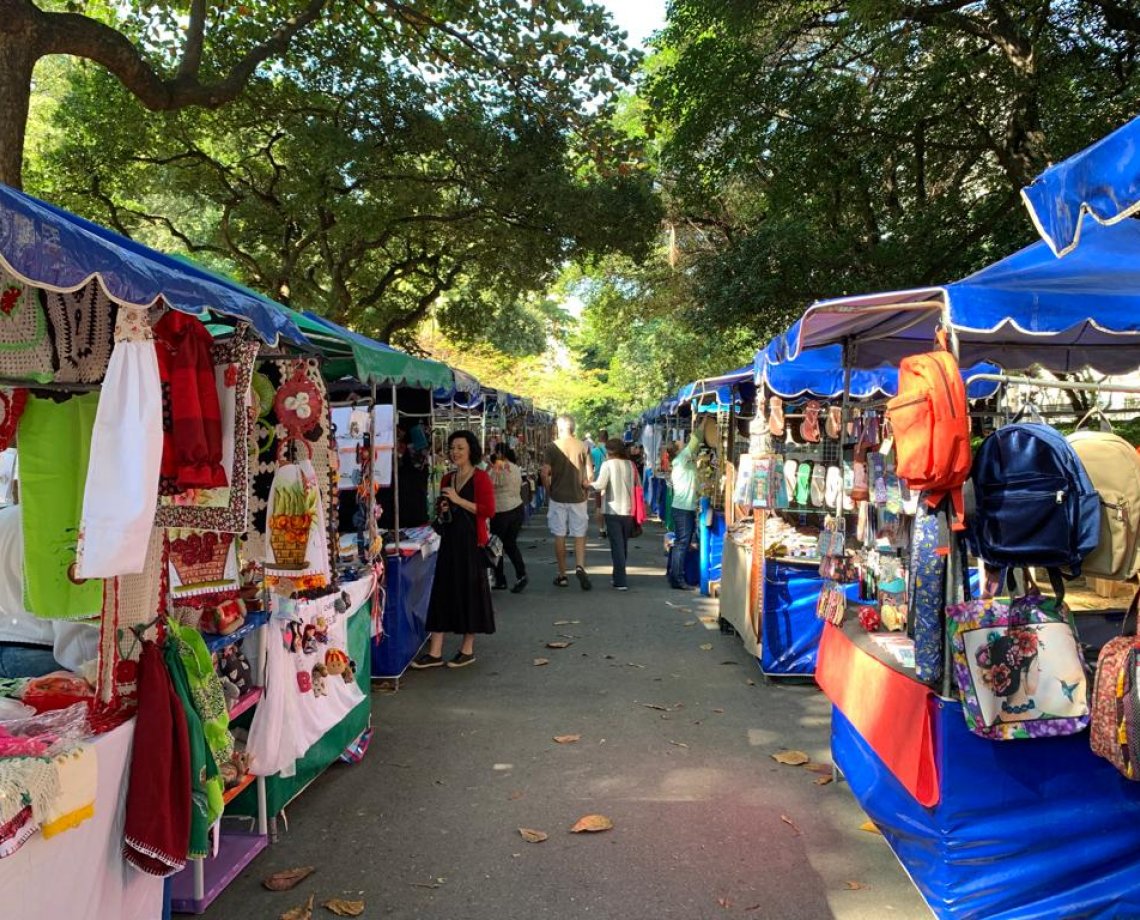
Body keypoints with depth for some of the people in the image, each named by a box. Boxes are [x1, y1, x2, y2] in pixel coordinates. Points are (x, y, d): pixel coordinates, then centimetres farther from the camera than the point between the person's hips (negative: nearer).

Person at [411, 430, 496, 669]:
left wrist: (459, 500, -17)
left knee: (469, 591, 2)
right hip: (449, 539, 7)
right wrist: (442, 512, 5)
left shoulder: (480, 478, -6)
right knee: (443, 591, 4)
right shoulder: (447, 479, 14)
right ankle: (435, 651, 7)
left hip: (471, 541, -6)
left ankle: (468, 649, 15)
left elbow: (489, 510, -16)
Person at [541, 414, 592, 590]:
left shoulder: (552, 447, -7)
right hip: (578, 497, 1)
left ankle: (562, 575, 13)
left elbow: (545, 473, -11)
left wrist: (549, 491, 4)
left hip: (558, 498, -1)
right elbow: (590, 475, -4)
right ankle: (580, 566, -10)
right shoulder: (582, 447, -2)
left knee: (559, 536, 8)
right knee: (579, 535, 11)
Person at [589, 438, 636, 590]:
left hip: (613, 510, -4)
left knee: (617, 545, -2)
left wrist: (589, 484, 0)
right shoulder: (630, 464, 4)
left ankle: (621, 581, -7)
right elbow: (635, 484, 9)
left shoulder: (608, 464, -9)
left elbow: (599, 485, -18)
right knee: (623, 545, 17)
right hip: (627, 510, 4)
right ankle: (618, 575, 28)